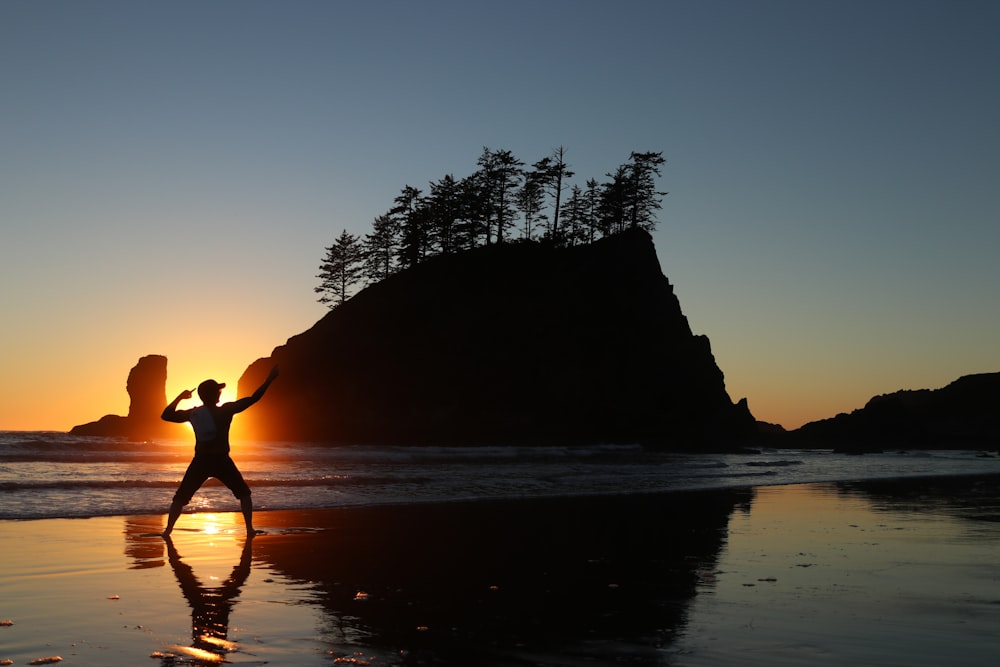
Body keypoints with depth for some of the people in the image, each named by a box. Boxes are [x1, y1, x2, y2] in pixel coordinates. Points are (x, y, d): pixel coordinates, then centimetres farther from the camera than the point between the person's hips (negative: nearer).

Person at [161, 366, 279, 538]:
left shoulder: (193, 413, 1)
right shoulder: (226, 410, -8)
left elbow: (166, 415, 9)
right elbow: (252, 399, -7)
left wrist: (179, 397, 14)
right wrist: (269, 380, -2)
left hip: (200, 462, 2)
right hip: (221, 461, -2)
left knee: (180, 497, 14)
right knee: (244, 494, 14)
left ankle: (168, 530, 4)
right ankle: (250, 529, 5)